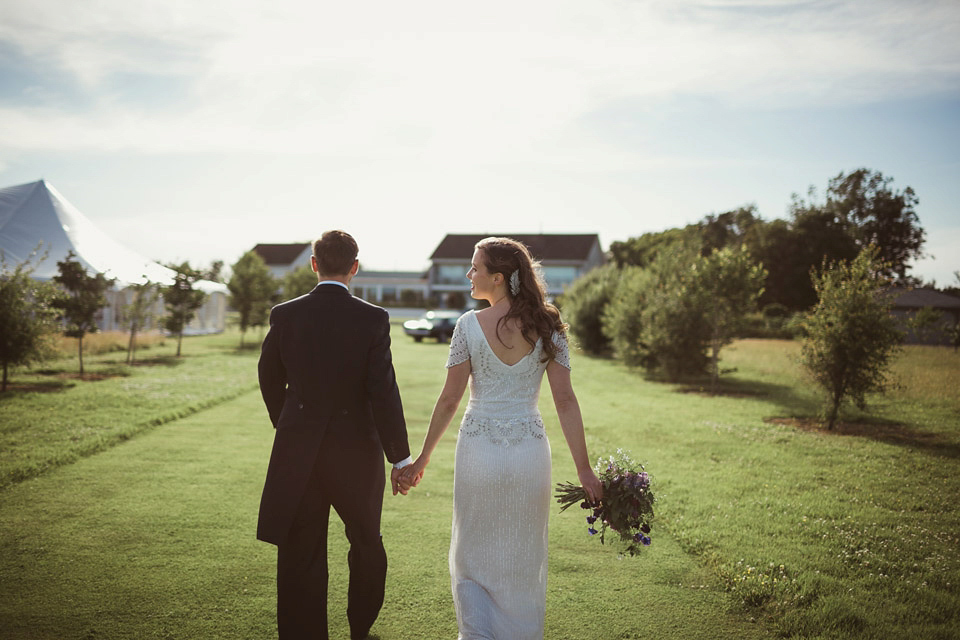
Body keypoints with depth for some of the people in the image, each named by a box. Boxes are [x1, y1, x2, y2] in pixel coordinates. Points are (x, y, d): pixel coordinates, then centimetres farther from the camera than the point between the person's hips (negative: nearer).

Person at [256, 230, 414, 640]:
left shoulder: (284, 315, -4)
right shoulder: (373, 319, -12)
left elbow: (269, 379, 8)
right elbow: (383, 392, -15)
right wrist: (400, 458, -7)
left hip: (297, 452, 1)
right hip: (356, 451, 0)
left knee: (300, 557, 9)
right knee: (366, 545, 22)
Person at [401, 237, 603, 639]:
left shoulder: (469, 325, -7)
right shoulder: (547, 326, -2)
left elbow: (449, 400, -5)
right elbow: (565, 401, -6)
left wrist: (422, 458, 6)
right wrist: (584, 471, -2)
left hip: (478, 451, -1)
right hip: (529, 453, 2)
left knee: (471, 557, 16)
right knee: (522, 561, 18)